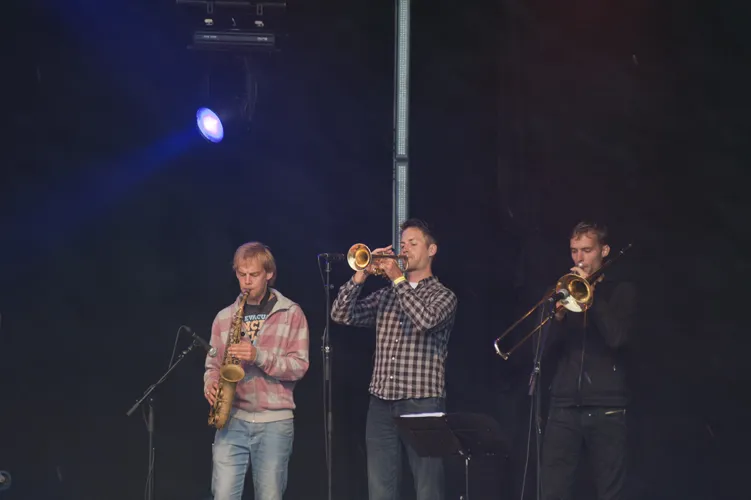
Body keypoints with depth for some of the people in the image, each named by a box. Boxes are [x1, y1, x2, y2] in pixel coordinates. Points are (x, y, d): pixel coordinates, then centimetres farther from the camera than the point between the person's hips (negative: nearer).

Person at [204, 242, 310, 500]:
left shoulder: (291, 314, 2)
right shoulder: (224, 317, 12)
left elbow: (299, 365, -5)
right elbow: (212, 365, 15)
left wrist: (259, 356, -18)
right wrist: (211, 384, -8)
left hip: (275, 422, -2)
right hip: (232, 420, 2)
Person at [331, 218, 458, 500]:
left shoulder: (443, 295, 3)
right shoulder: (385, 296, 16)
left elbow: (425, 320, -19)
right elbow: (341, 315, 6)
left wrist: (398, 279, -12)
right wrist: (363, 273, -4)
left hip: (422, 404, -5)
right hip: (381, 404, 5)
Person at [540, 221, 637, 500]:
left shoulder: (621, 292, 8)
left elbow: (617, 337, -10)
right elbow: (549, 351, 10)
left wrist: (589, 293, -8)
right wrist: (559, 317, -7)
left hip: (606, 409, -2)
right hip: (564, 407, 2)